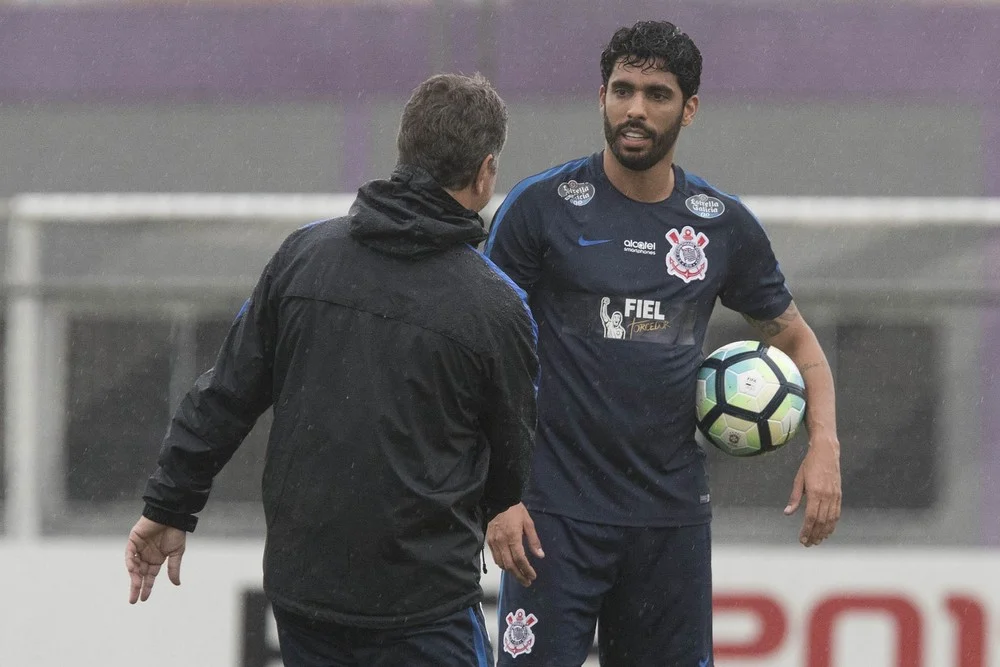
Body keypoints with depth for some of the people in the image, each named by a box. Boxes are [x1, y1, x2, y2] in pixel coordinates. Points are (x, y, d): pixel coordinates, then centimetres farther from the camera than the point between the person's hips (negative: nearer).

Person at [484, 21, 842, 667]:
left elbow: (795, 337, 17)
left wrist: (824, 445, -1)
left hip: (673, 514, 3)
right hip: (556, 512, -3)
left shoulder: (724, 224, 6)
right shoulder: (540, 207, -4)